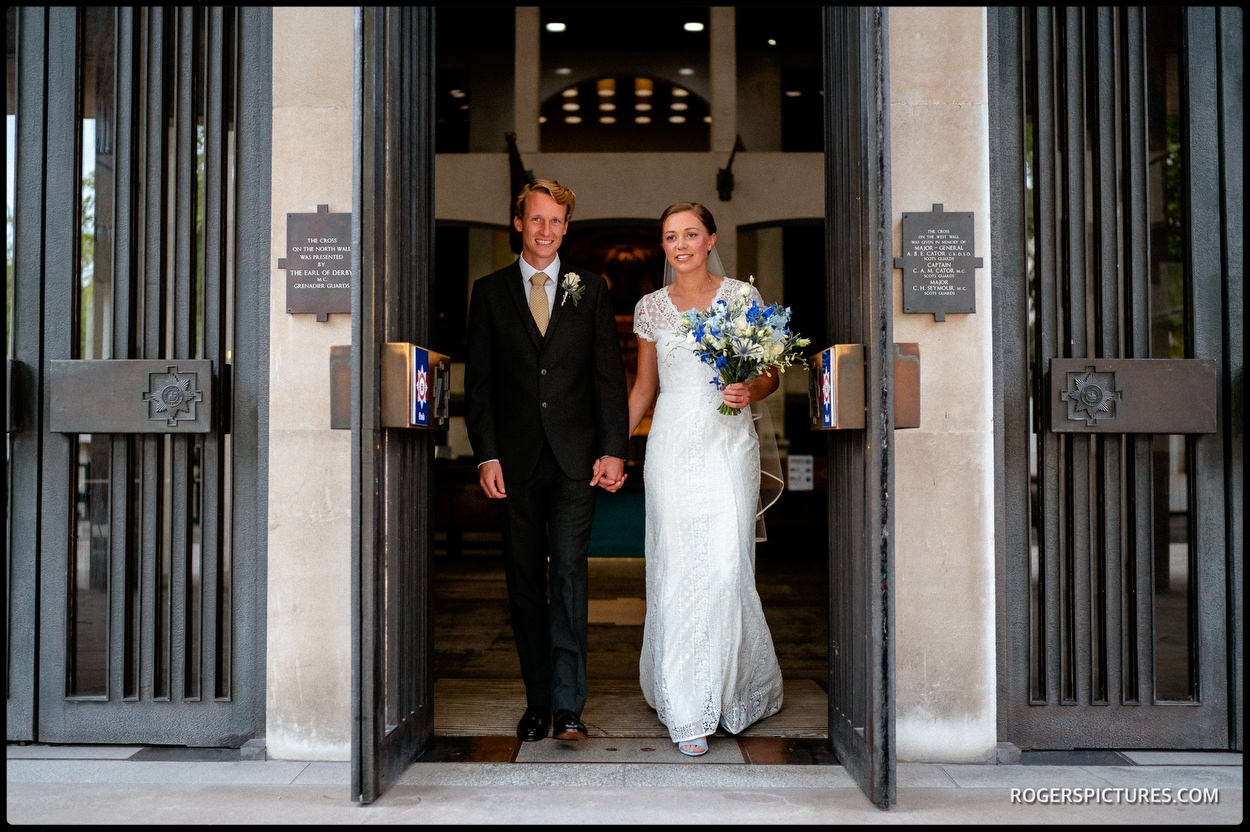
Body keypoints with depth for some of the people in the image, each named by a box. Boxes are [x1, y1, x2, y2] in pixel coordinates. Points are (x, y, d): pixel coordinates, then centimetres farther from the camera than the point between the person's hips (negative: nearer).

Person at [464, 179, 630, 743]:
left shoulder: (590, 289, 8)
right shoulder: (490, 292, 8)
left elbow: (609, 375, 5)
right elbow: (478, 380, 5)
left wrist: (613, 450, -4)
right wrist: (486, 455, -4)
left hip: (575, 457, -1)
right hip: (515, 460, 1)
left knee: (568, 574, -8)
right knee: (525, 583, 6)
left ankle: (568, 705, -3)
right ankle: (537, 701, 17)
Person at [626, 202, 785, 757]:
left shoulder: (742, 296, 3)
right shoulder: (651, 307, 10)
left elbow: (771, 374, 7)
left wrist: (751, 391, -15)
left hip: (728, 444, -2)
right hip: (672, 449, 2)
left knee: (724, 566, -8)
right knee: (676, 570, 0)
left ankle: (729, 689, 12)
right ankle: (686, 710, 8)